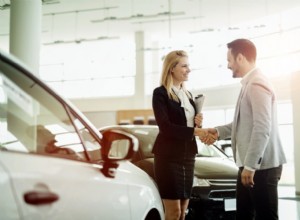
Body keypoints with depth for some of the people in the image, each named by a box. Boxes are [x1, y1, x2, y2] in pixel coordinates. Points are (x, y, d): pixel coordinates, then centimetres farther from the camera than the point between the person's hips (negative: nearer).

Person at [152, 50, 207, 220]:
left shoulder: (188, 95, 15)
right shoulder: (160, 93, -7)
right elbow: (165, 126, -17)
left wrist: (198, 123, -2)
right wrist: (194, 131, -25)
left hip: (188, 156, 7)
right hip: (168, 156, -7)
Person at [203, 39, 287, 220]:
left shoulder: (257, 84, -16)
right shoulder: (249, 84, 17)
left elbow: (262, 128, -23)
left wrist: (250, 165, -23)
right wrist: (219, 131, 12)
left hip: (262, 165, -10)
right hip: (251, 164, 10)